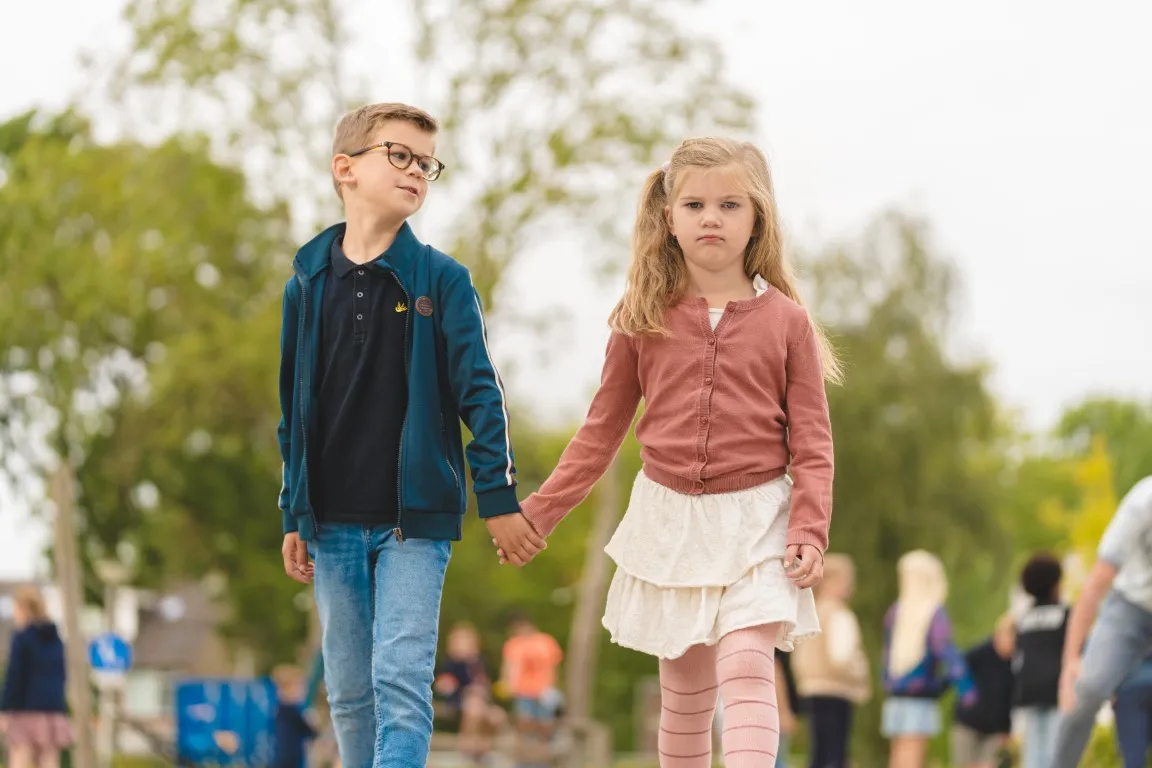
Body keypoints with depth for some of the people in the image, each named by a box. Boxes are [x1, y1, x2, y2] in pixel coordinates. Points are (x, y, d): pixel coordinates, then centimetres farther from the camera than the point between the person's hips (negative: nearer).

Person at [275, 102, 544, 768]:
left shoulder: (442, 280, -1)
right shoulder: (309, 285, 6)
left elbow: (480, 393, -2)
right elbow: (294, 412, 12)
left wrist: (499, 498, -6)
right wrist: (294, 519, 12)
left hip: (414, 520, -3)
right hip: (333, 526, 3)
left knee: (401, 680, -12)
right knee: (349, 693, 8)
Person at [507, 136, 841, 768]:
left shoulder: (784, 320, -2)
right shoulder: (646, 319, 2)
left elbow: (811, 440, 0)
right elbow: (602, 429, 10)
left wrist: (809, 531, -12)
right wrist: (538, 513, 7)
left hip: (754, 522, -2)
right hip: (668, 519, 2)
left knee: (745, 672, -17)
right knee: (685, 691, 10)